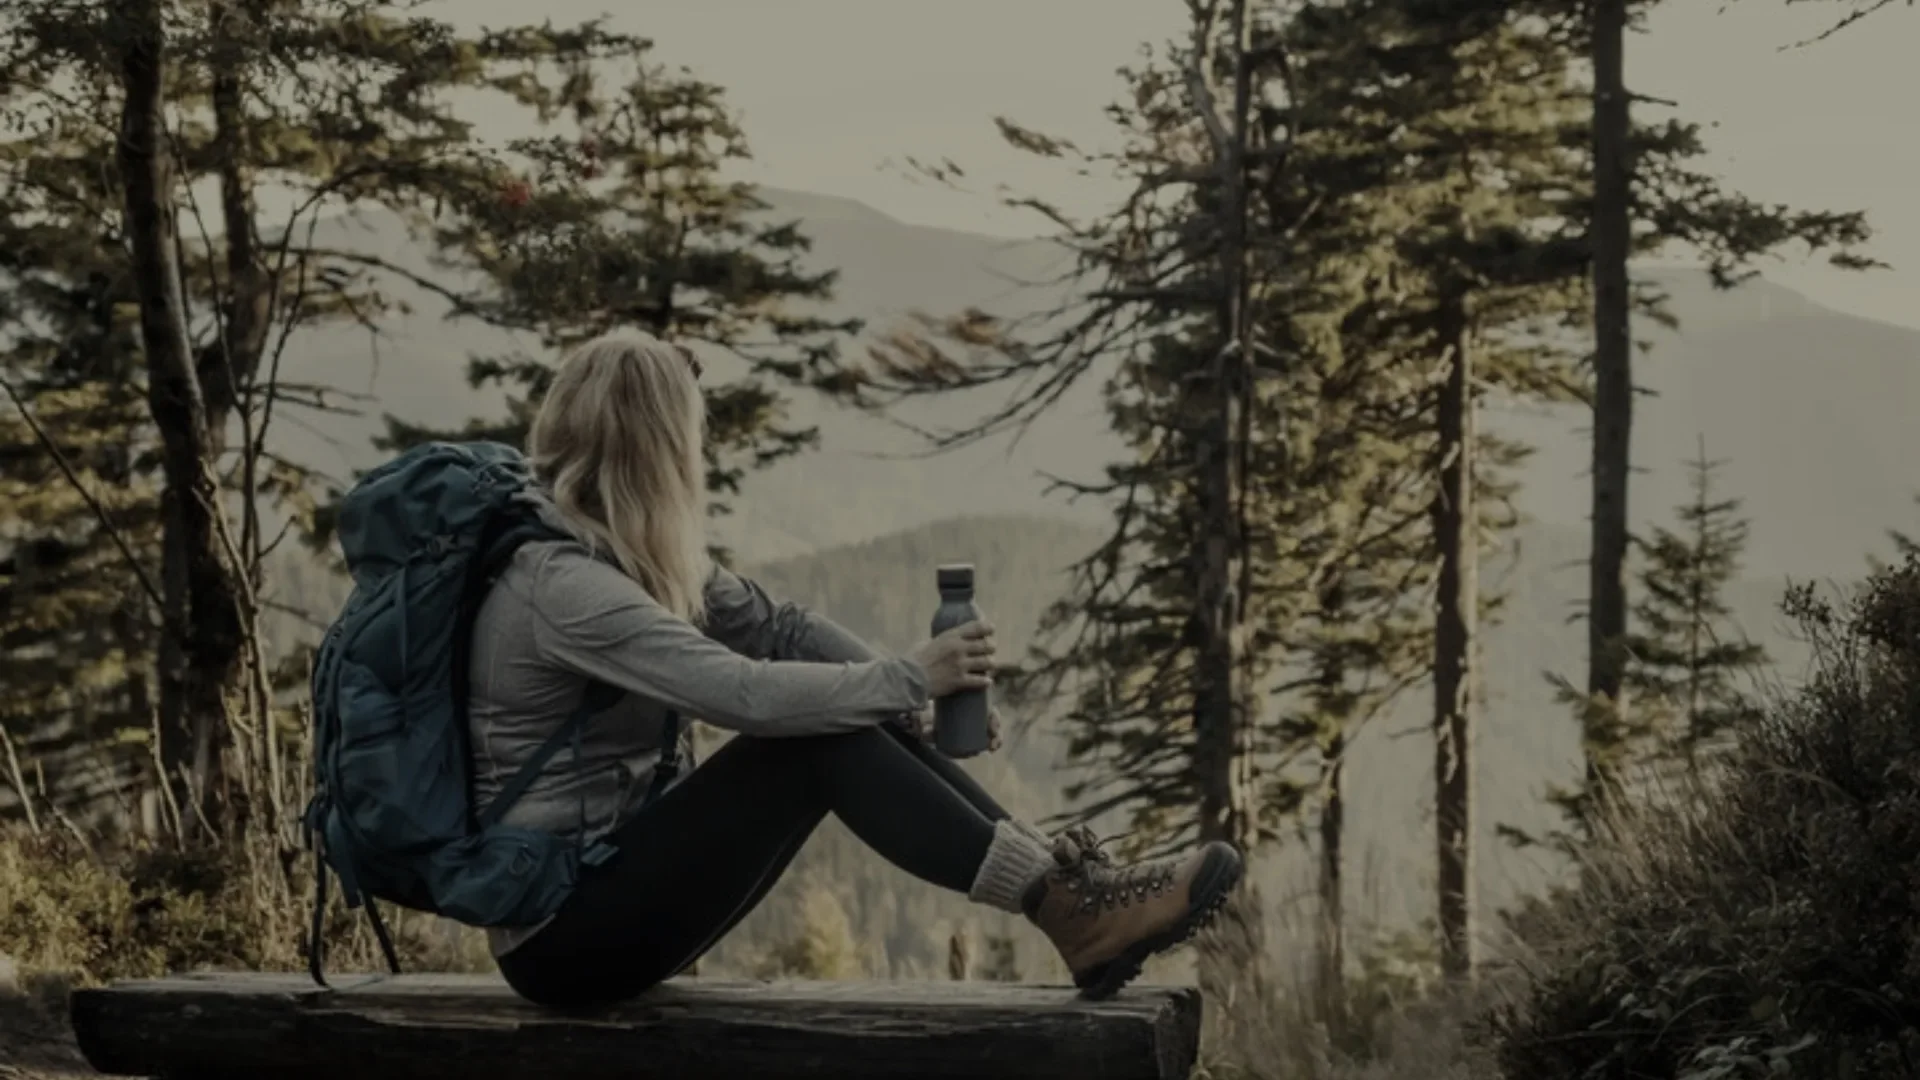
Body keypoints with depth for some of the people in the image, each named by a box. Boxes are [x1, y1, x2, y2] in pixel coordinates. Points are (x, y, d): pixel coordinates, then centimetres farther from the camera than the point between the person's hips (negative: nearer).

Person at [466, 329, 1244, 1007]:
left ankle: (1062, 879, -9)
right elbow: (749, 693, -28)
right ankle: (1068, 908, -18)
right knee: (820, 741, -20)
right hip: (560, 928, -9)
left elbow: (775, 626, 10)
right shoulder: (562, 582, -22)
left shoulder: (625, 552, 8)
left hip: (611, 875, 9)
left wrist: (917, 690, -5)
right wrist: (912, 677, -16)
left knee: (848, 720, -5)